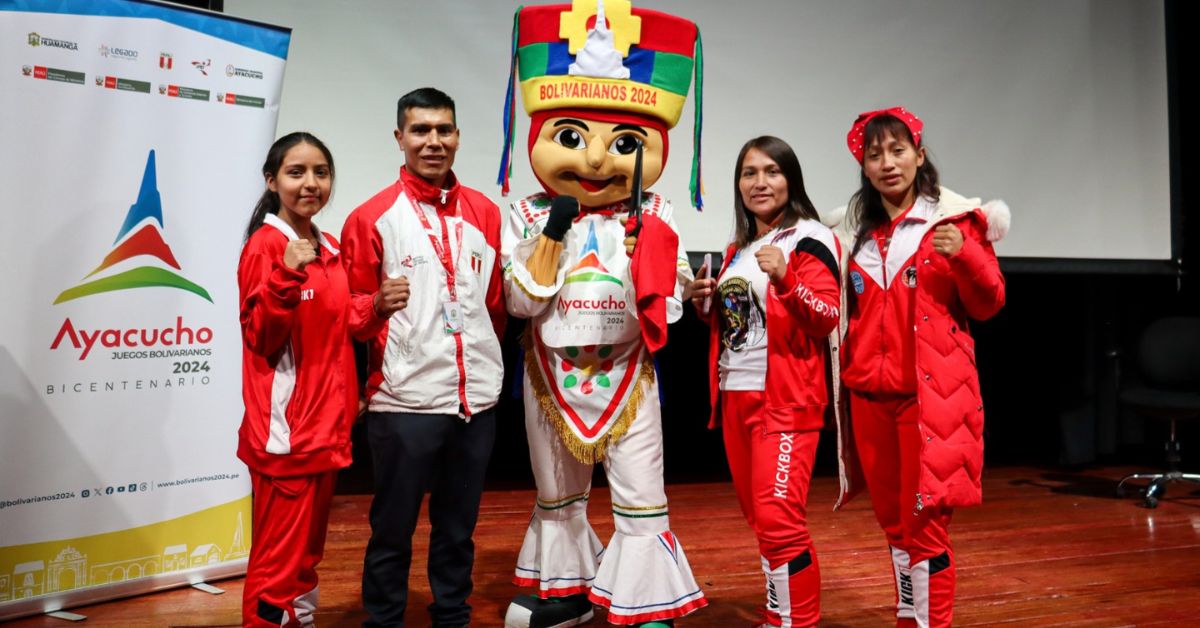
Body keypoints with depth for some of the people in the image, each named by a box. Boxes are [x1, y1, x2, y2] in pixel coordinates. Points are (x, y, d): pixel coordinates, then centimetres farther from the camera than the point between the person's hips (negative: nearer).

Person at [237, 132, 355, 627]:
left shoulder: (329, 249, 12)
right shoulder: (266, 245, -11)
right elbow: (261, 338, -17)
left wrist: (350, 398, 16)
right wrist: (286, 275, -30)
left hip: (327, 425, 8)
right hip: (285, 430, -8)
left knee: (308, 552, 18)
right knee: (279, 559, -1)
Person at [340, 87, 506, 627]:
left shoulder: (485, 212, 9)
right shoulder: (371, 217, -3)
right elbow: (349, 311, -2)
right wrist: (377, 305, -21)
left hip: (478, 396, 4)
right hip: (405, 399, -4)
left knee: (459, 527, 16)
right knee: (393, 530, 7)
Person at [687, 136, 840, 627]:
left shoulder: (809, 239, -6)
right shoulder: (738, 249, 17)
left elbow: (826, 320, -14)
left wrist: (785, 279, -29)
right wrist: (707, 303, 5)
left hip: (786, 399, -7)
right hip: (734, 396, 8)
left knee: (780, 520, -11)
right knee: (758, 518, 13)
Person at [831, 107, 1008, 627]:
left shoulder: (955, 218, 0)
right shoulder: (855, 231, 12)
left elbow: (989, 304, -3)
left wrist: (963, 254, -18)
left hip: (932, 390, -4)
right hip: (869, 393, 4)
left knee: (925, 522, -5)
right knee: (893, 522, 13)